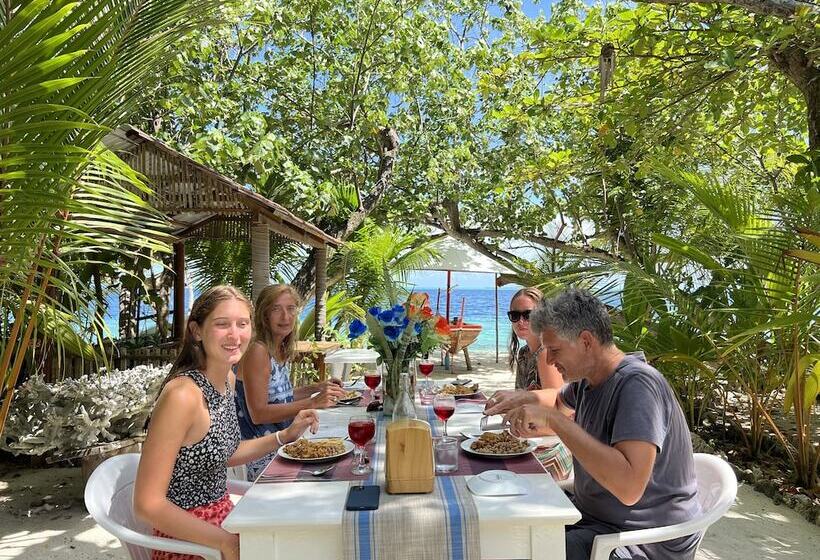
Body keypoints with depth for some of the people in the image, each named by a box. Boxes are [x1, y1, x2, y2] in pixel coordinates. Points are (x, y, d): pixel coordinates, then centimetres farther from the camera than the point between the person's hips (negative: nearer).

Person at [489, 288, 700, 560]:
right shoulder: (588, 378, 3)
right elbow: (560, 400, 27)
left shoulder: (637, 384, -25)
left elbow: (629, 488, -36)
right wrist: (524, 398, 5)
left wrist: (553, 419, -34)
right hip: (591, 513, 9)